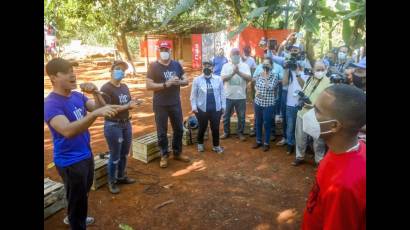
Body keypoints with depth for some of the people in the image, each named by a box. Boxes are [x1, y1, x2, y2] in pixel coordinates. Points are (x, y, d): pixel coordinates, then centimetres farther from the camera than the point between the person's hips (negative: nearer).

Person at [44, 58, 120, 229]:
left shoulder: (77, 96, 0)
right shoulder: (51, 104, -23)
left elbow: (100, 108, -4)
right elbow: (68, 130, -38)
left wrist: (96, 93, -22)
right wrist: (95, 113, -50)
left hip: (86, 154, 8)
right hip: (70, 161, -8)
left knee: (84, 192, 29)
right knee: (77, 198, 10)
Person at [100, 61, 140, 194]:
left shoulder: (125, 87, 9)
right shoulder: (106, 88, -14)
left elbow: (129, 104, 15)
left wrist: (133, 104, -9)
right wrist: (127, 106, -20)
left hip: (126, 124, 7)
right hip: (113, 126, -7)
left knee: (124, 154, 18)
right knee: (115, 156, 3)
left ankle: (121, 177, 36)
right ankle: (111, 182, 21)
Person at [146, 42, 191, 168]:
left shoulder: (177, 65, 6)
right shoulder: (153, 66, -7)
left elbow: (186, 81, 8)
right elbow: (149, 85, -13)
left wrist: (178, 82, -15)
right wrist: (166, 84, -23)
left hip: (176, 103, 4)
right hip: (160, 105, -4)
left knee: (179, 129, 13)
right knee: (162, 132, 5)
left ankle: (177, 153, 30)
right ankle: (164, 155, 21)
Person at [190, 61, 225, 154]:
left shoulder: (218, 79, 3)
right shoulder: (197, 79, -2)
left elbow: (222, 93, 7)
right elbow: (193, 95, 0)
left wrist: (223, 106, 6)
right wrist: (194, 106, -6)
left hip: (216, 109, 1)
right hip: (202, 109, -1)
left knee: (215, 128, 9)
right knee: (202, 128, 12)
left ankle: (216, 145, 27)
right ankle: (200, 144, 35)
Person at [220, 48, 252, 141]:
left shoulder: (245, 66, 0)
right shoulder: (226, 66, 0)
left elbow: (249, 78, -11)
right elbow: (223, 78, -11)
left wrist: (239, 72, -21)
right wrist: (233, 73, -24)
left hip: (241, 96, 0)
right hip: (228, 96, 1)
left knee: (241, 116, 9)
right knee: (226, 116, 11)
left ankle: (240, 133, 25)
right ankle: (226, 132, 29)